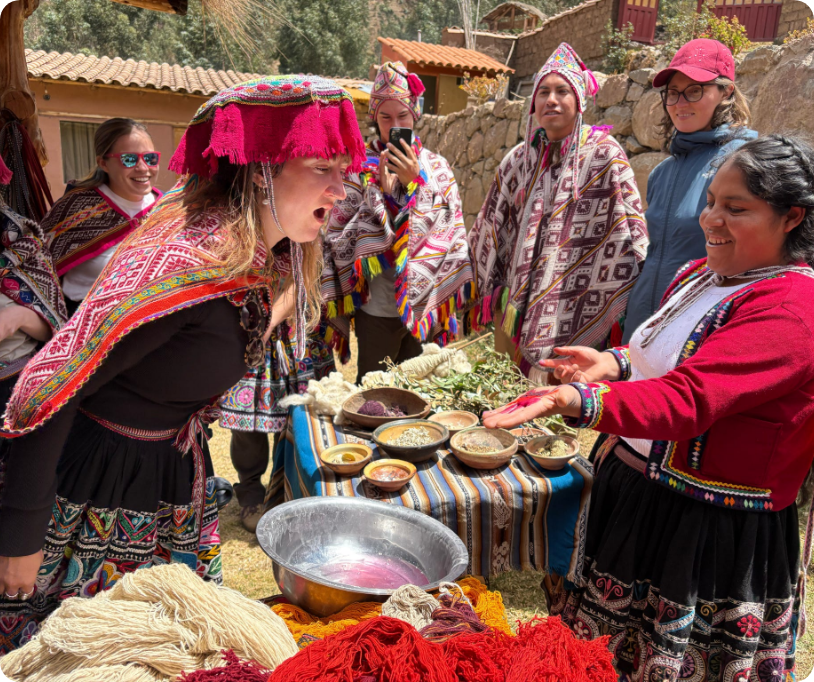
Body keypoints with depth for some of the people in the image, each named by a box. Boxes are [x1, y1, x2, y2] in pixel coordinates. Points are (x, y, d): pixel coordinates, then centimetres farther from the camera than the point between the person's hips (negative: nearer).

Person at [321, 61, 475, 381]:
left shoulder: (436, 168, 4)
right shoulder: (358, 167, -4)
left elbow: (449, 232, -4)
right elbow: (339, 236, -9)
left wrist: (414, 183, -13)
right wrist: (380, 193, -19)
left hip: (424, 303, 3)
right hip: (378, 305, -2)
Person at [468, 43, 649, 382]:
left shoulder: (604, 156, -6)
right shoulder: (520, 158, 9)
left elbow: (629, 232, -8)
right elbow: (488, 231, 15)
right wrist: (494, 292, 13)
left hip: (573, 312, -5)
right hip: (516, 307, 5)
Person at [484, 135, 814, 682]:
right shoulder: (699, 275, 6)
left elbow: (688, 398, -34)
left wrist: (580, 402, -50)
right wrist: (616, 362, -3)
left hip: (705, 532, -7)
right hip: (631, 490, 8)